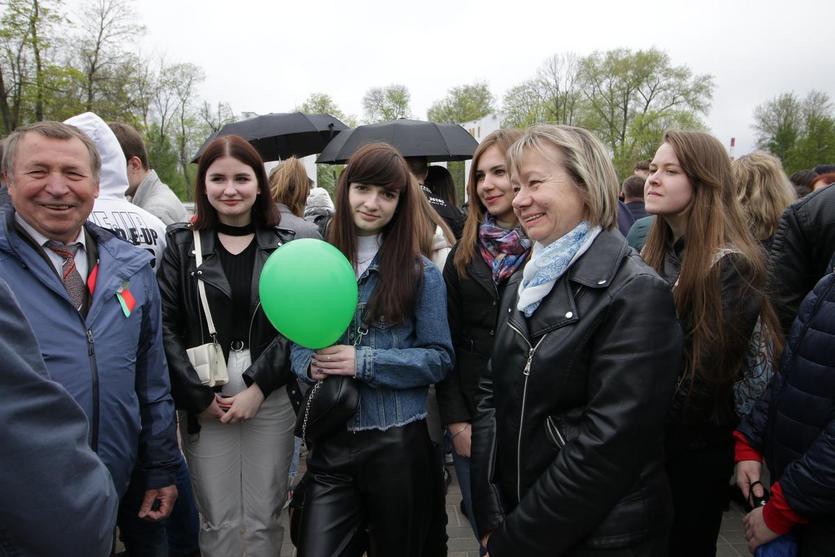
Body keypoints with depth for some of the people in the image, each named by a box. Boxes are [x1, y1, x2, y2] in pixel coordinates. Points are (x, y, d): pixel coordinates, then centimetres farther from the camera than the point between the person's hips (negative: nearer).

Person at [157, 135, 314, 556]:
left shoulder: (285, 245, 4)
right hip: (205, 402, 0)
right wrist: (199, 396, -8)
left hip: (271, 399, 1)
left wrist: (257, 388, -10)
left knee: (263, 519, 9)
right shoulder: (182, 243, 3)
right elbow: (166, 327, -2)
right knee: (219, 521, 7)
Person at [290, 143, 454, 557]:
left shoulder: (420, 273, -5)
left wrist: (365, 362, -16)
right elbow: (297, 343, 10)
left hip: (398, 443, -2)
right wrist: (310, 364, -12)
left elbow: (439, 358, -6)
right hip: (330, 444, 2)